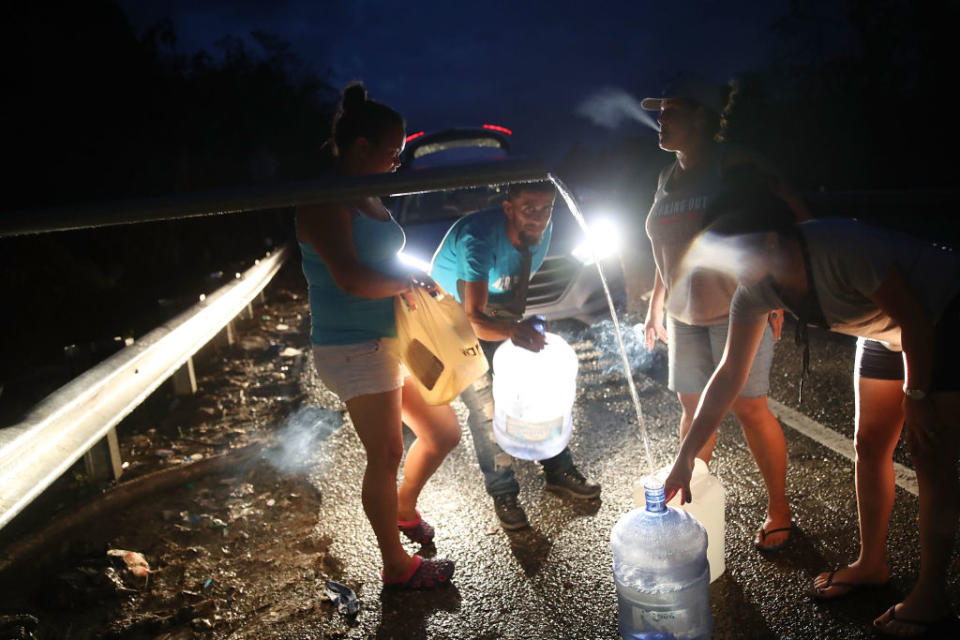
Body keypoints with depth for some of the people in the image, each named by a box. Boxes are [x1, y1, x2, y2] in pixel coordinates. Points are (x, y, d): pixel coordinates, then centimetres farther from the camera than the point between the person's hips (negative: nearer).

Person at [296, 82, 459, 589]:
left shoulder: (369, 201, 14)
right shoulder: (325, 204, -16)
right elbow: (351, 278, -29)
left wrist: (416, 285, 3)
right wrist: (407, 284, -13)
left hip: (391, 341, 10)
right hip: (354, 349, -9)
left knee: (444, 432, 15)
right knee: (386, 455, 0)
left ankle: (404, 508, 41)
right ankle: (396, 567, 19)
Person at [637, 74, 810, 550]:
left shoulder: (737, 166, -9)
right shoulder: (668, 178, 12)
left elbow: (797, 222, -10)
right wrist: (655, 306, 21)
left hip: (736, 309, -6)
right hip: (685, 315, 6)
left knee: (748, 406, -4)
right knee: (693, 408, 10)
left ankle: (779, 511, 12)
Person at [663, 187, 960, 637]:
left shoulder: (843, 249, -38)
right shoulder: (755, 287, -16)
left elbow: (917, 321, -26)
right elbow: (729, 374, -14)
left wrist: (916, 395, -14)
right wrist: (685, 457, -16)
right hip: (889, 327, 7)